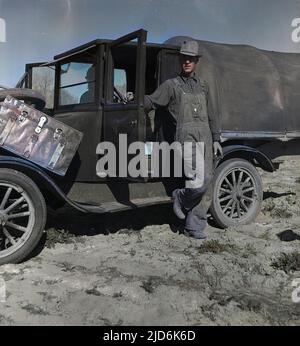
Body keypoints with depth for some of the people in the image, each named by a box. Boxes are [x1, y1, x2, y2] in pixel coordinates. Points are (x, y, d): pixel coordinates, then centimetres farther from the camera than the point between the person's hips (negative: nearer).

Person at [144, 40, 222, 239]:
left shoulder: (203, 86, 20)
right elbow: (151, 102, -1)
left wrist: (216, 139, 14)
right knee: (201, 180, -22)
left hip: (205, 137, 6)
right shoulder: (171, 85, 6)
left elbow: (211, 116, 21)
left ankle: (194, 227, 14)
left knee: (207, 186, 3)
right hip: (185, 136, -5)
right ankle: (181, 197, 10)